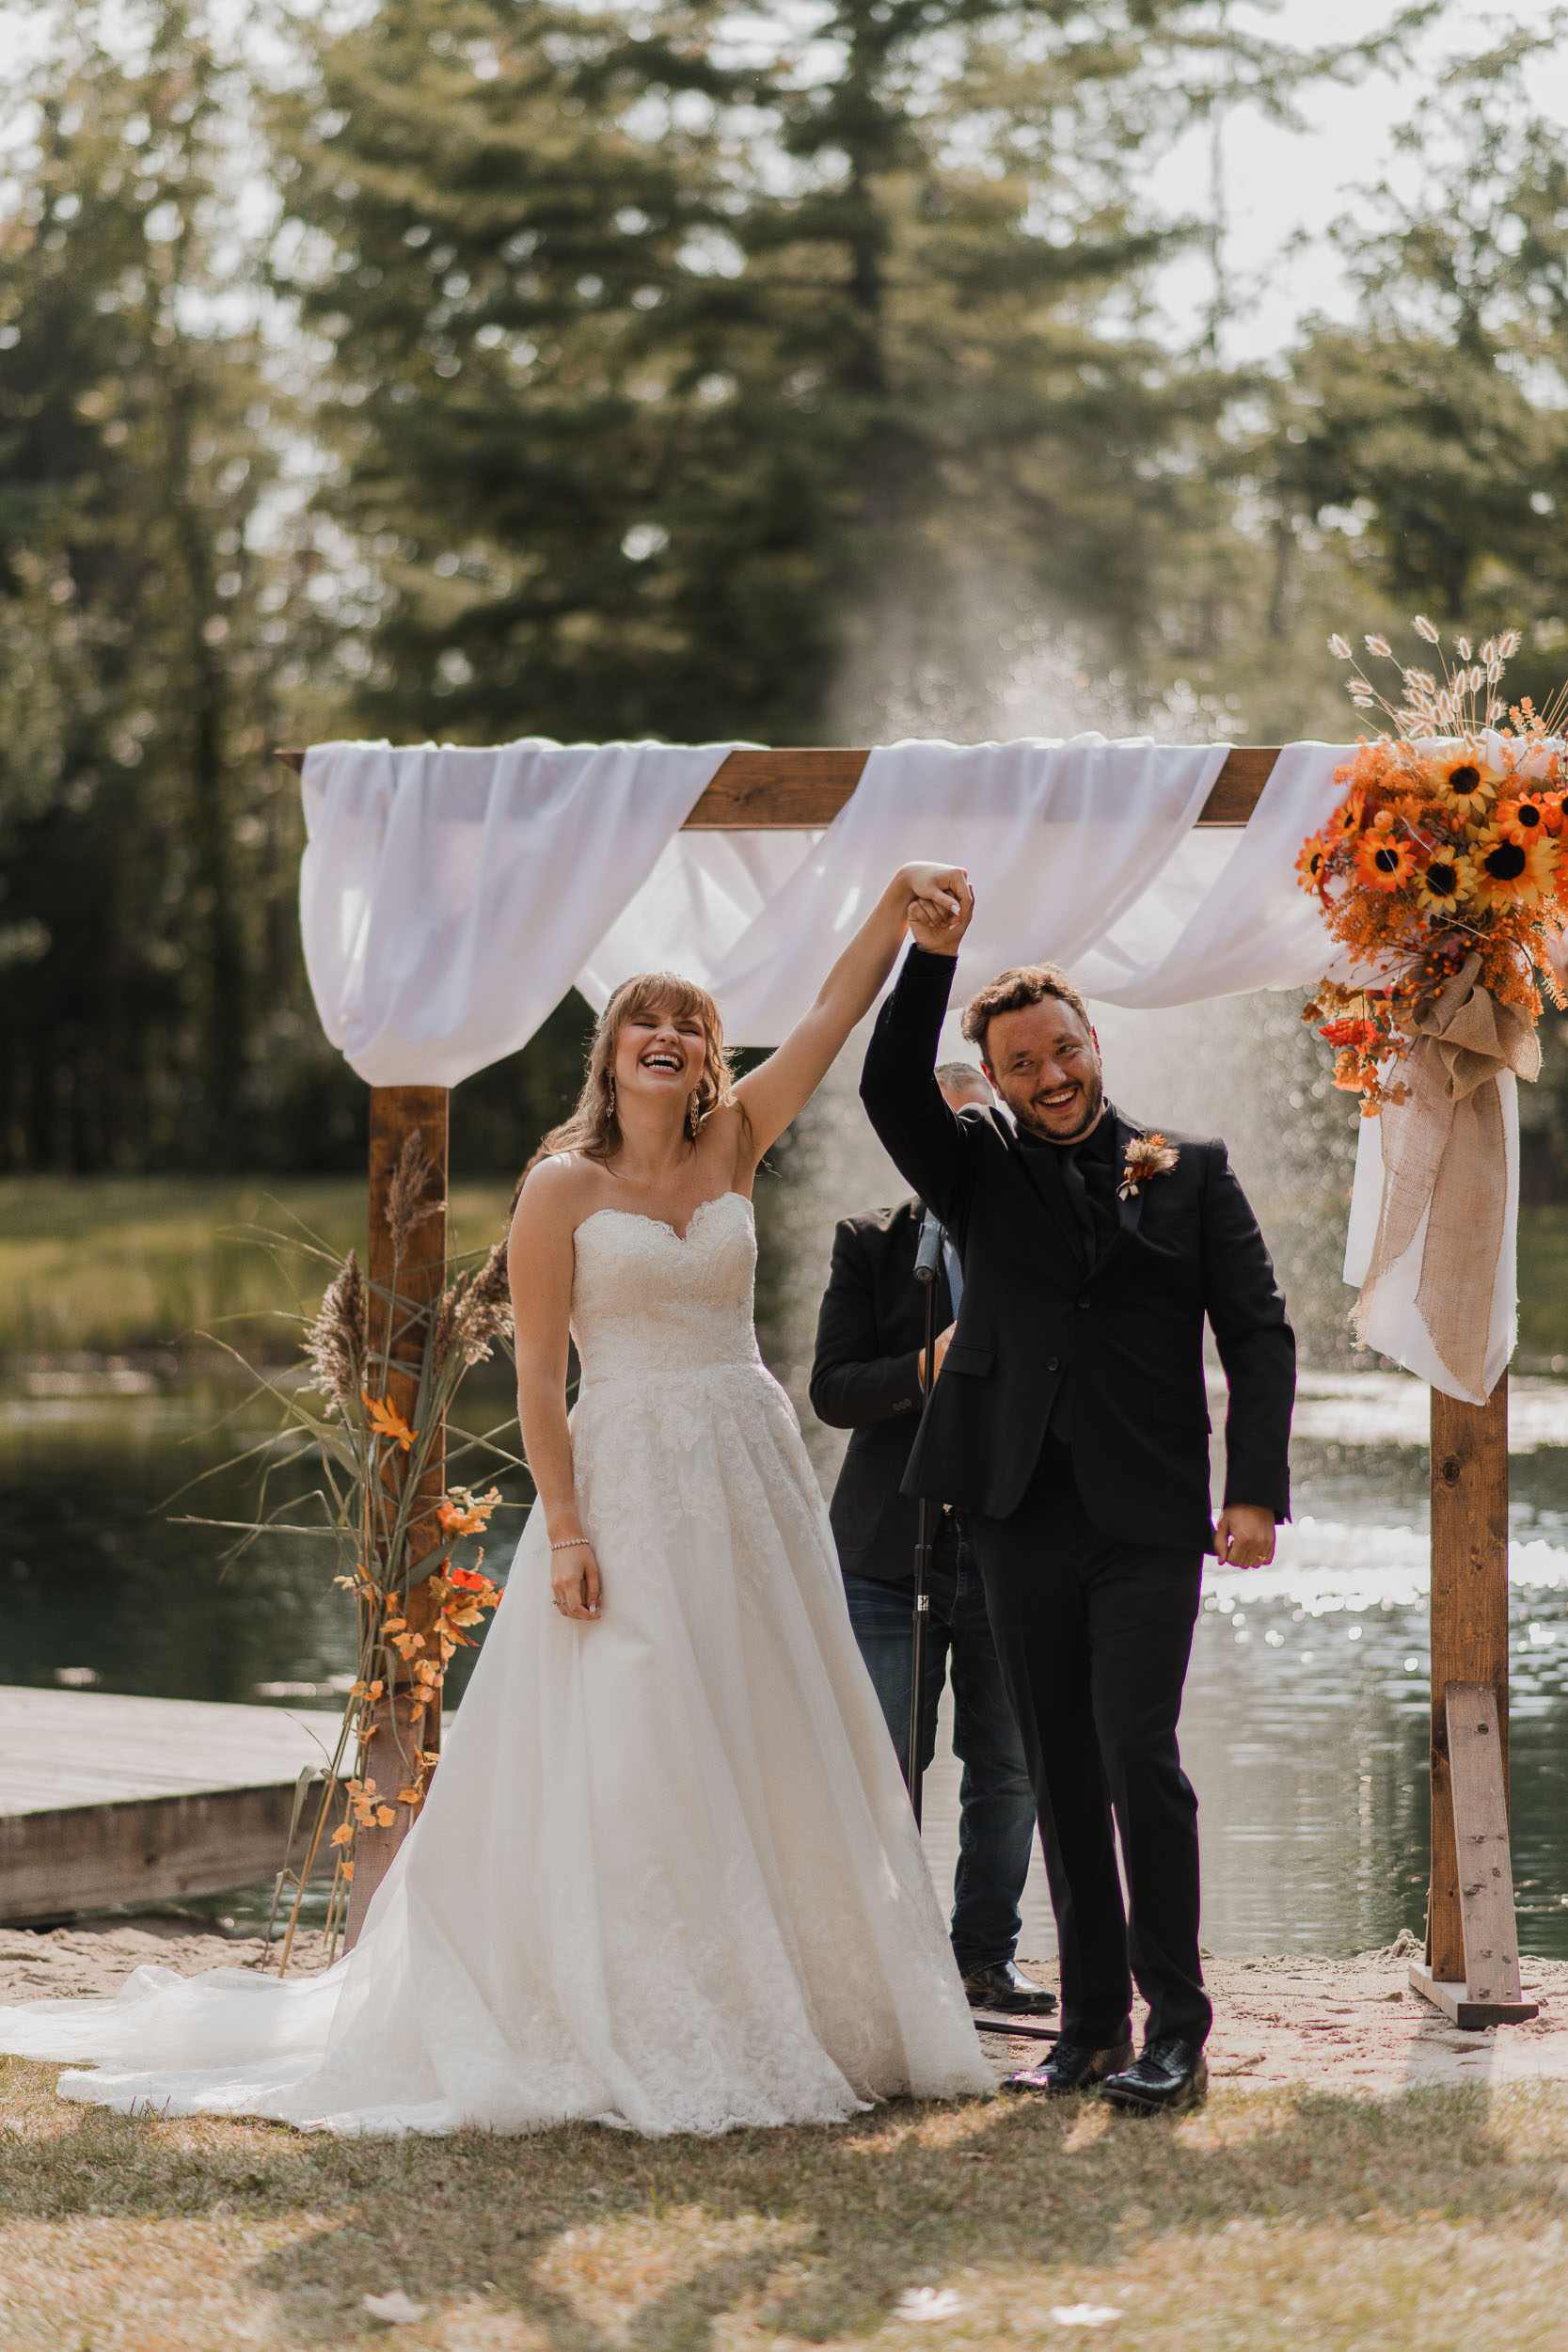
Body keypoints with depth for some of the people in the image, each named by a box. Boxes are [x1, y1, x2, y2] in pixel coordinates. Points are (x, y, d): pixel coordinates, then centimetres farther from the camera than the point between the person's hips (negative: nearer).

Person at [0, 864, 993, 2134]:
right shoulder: (563, 1187, -4)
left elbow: (835, 1014, 2)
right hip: (626, 1487, -5)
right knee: (621, 1759, -5)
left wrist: (899, 906, -12)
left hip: (752, 1480, 5)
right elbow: (540, 1375, -7)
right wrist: (566, 1531, -14)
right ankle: (641, 2040, 0)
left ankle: (782, 2017, 17)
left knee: (769, 1753, 8)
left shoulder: (733, 1146, 8)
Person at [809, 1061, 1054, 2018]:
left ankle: (988, 1955, 19)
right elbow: (832, 1391, -3)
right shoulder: (870, 1243, 5)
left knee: (1010, 1773, 7)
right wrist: (922, 1371, -19)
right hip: (893, 1548, -1)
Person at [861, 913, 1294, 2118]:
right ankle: (1092, 2022, 13)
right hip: (1025, 1512, 2)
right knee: (1062, 1772, 6)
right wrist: (933, 950, -18)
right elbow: (892, 1089, -7)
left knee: (1137, 1750, -11)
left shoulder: (1191, 1170, 8)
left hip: (1149, 1518, -2)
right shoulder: (981, 1171, 11)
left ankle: (1176, 2024, -4)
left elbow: (1258, 1333, 5)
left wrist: (1257, 1490, -5)